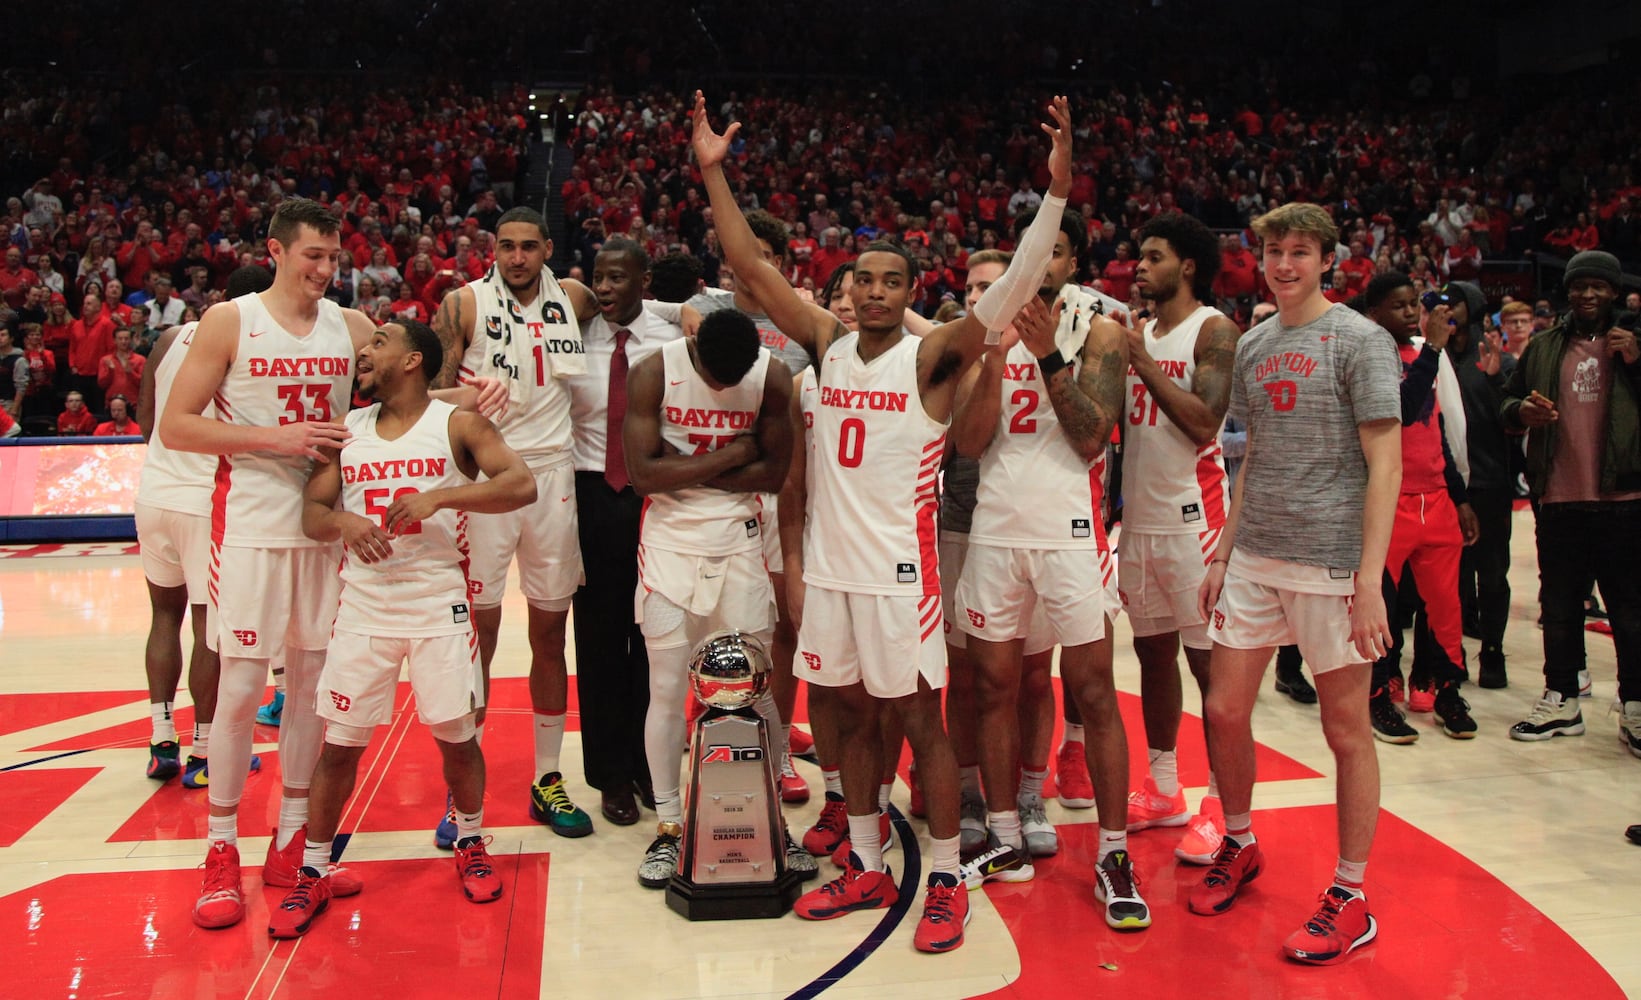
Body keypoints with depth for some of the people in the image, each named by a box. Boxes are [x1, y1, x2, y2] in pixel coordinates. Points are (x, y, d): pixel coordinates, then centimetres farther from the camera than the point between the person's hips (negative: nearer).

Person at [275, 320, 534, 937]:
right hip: (364, 608, 3)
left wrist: (439, 496, -26)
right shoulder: (346, 429, 9)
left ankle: (471, 845, 30)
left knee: (455, 737, 6)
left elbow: (522, 485, -16)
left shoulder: (457, 424, -3)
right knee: (340, 743, 5)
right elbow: (312, 514, 6)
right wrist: (343, 523, -18)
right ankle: (314, 873, 20)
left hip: (440, 608, -3)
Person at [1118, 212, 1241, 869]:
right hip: (1138, 518, 7)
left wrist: (1143, 361, -15)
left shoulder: (1214, 330, -7)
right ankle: (1162, 790, 25)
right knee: (1153, 653, 13)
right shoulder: (1138, 334, 14)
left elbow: (1204, 421, -20)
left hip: (1191, 518, -7)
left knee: (1209, 661, -1)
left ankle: (1219, 806, 8)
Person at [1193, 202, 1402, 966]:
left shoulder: (1359, 341, -6)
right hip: (1254, 560, 6)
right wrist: (1223, 553, 14)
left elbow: (1385, 464, -10)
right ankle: (1239, 846, 30)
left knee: (1345, 728, 4)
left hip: (1330, 565, -6)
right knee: (1225, 710, 8)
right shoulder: (1252, 345, 12)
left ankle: (1350, 899, 17)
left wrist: (1370, 577, -17)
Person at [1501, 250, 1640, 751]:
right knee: (1559, 606, 10)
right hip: (1560, 500, 2)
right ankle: (1561, 701, 21)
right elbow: (1507, 402, 13)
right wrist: (1520, 411, -9)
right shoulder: (1544, 347, 11)